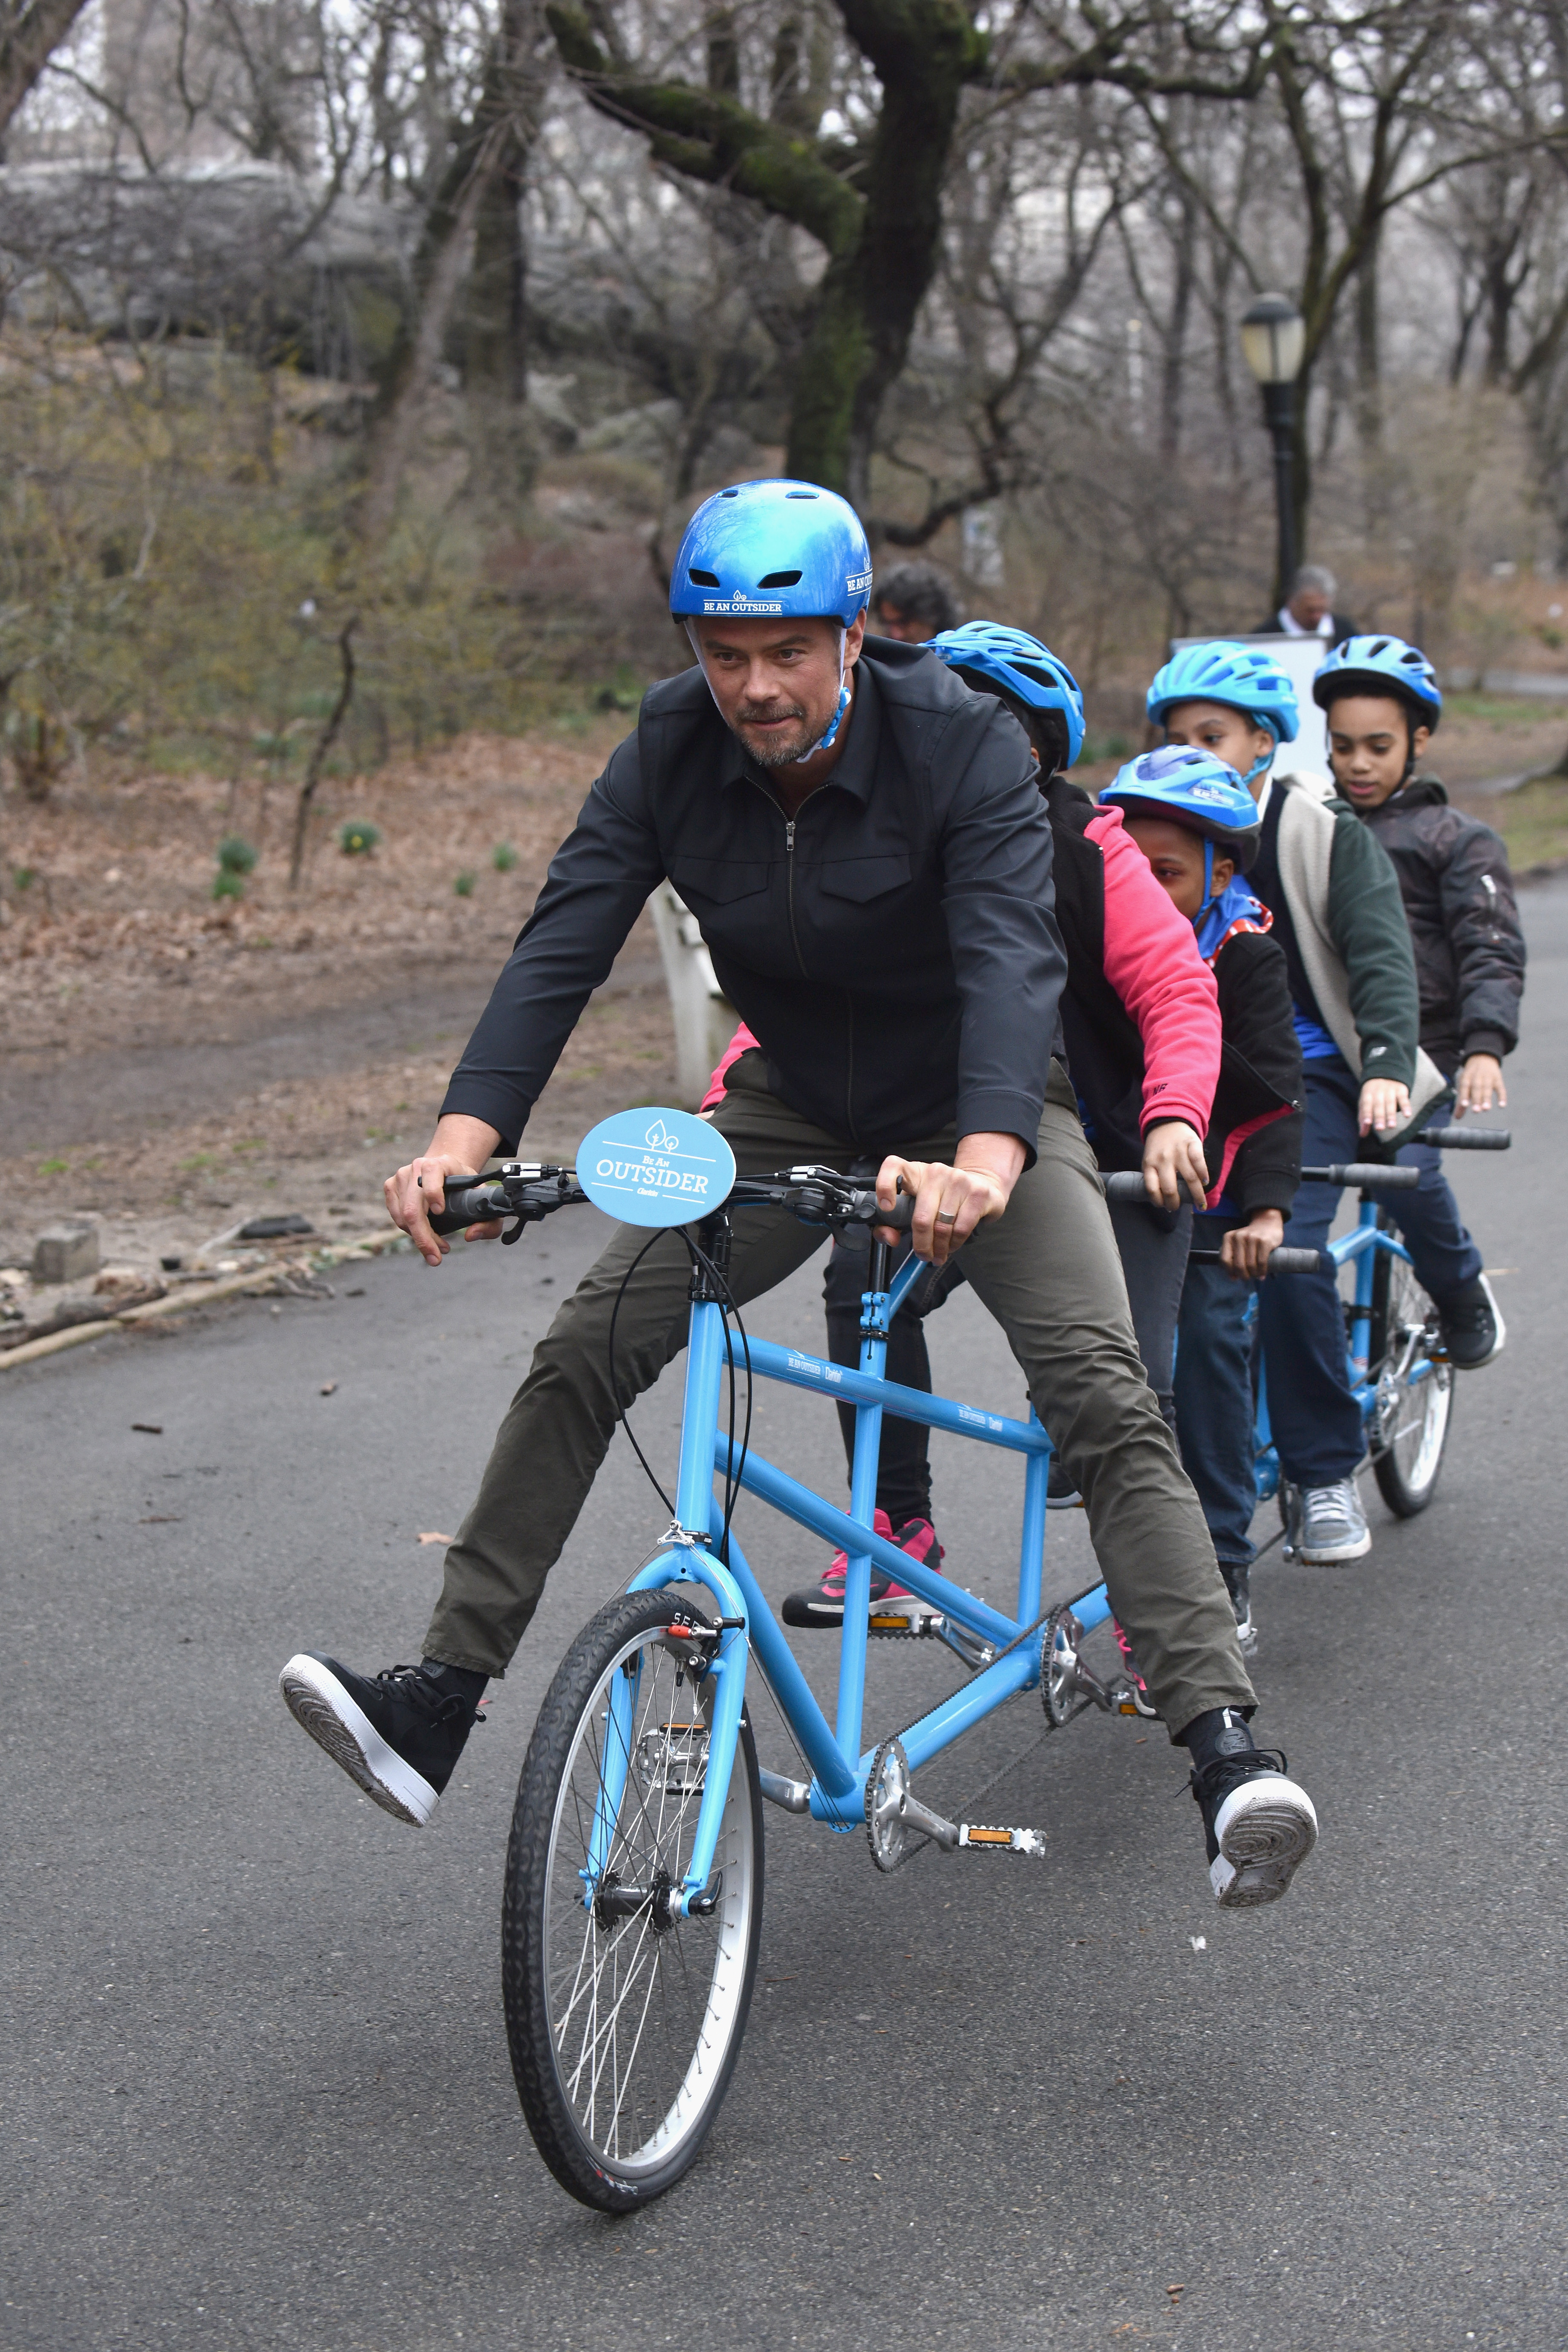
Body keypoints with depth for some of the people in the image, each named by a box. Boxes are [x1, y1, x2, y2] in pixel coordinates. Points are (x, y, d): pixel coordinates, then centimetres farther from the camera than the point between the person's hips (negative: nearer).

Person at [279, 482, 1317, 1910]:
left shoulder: (963, 745, -26)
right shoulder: (673, 750, -14)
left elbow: (1012, 958, -38)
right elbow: (564, 942, -21)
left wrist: (981, 1163, -57)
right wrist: (463, 1137, -37)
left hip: (978, 1109, -3)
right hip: (797, 1106, 4)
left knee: (1100, 1387, -25)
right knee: (581, 1355, -9)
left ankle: (1225, 1747, -25)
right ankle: (439, 1706, -2)